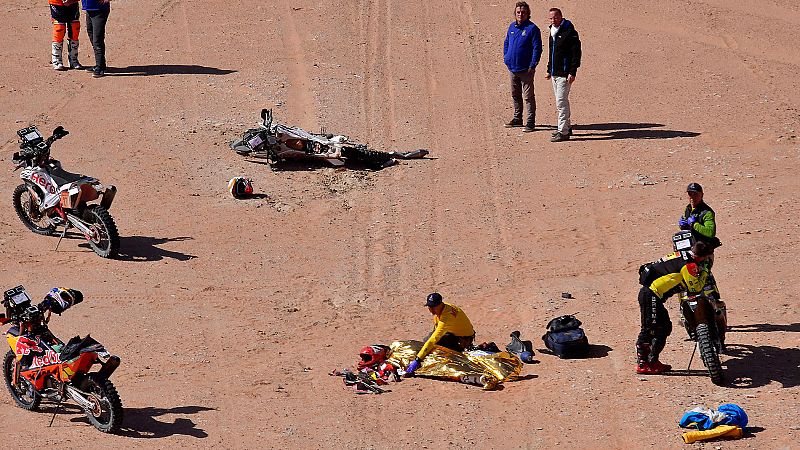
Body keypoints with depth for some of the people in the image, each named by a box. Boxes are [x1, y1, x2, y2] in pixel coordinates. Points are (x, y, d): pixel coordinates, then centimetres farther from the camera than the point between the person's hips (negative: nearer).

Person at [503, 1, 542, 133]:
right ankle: (517, 118, 30)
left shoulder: (532, 28, -11)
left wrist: (533, 65, -16)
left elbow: (537, 48, -12)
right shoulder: (512, 27, 9)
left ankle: (530, 122, 0)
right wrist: (506, 57, 11)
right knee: (515, 95, 18)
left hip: (525, 69, -7)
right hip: (512, 68, 7)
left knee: (528, 96, -3)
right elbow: (506, 43, 21)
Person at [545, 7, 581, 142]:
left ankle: (563, 132, -12)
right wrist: (549, 70, 24)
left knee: (561, 102, -12)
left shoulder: (569, 32, -13)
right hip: (555, 73, 9)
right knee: (560, 102, 17)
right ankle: (566, 127, 28)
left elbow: (576, 53, -16)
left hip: (564, 74, -9)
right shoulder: (553, 32, 15)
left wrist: (572, 72, -20)